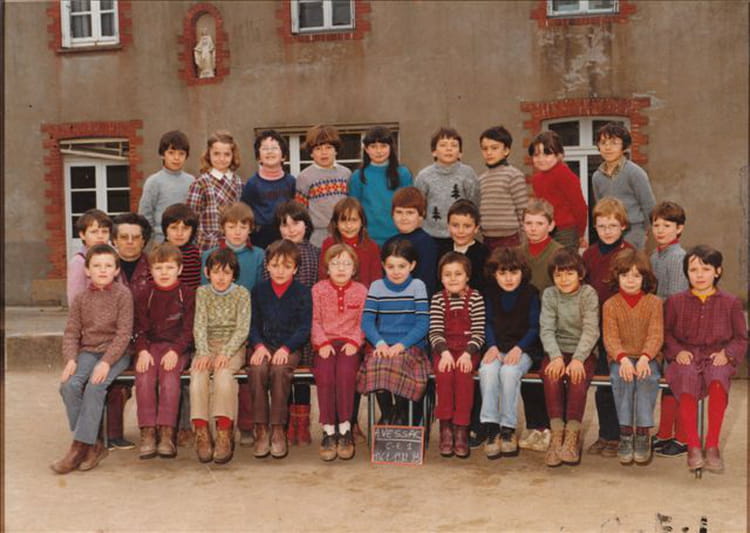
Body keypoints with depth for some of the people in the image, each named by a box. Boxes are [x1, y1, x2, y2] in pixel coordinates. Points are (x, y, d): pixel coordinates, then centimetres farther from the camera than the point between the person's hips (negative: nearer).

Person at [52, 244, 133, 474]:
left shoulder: (122, 294, -3)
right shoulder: (81, 298, 10)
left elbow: (124, 332, -9)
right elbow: (71, 332, 8)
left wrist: (106, 362, -20)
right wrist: (70, 359, -10)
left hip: (115, 353, -4)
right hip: (87, 352, 4)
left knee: (95, 386, -29)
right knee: (69, 385, -23)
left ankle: (80, 447, -21)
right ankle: (93, 445, -13)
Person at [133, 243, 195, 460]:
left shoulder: (187, 294, 5)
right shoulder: (144, 295, 12)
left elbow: (189, 329, -1)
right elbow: (140, 328, 7)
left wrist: (175, 351, -15)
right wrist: (142, 351, -11)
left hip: (177, 347, -2)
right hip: (150, 346, 2)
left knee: (169, 377, -29)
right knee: (144, 378, -25)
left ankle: (166, 432, -29)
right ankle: (147, 432, -24)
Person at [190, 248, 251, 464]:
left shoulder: (242, 294, 3)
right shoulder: (203, 292, 9)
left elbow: (242, 329, -5)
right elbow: (199, 326, -1)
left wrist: (225, 353, -20)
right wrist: (203, 353, -18)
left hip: (233, 347, -2)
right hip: (208, 346, 2)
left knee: (223, 372, -33)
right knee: (197, 372, -29)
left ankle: (225, 433, -35)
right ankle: (201, 432, -30)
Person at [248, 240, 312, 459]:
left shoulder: (303, 292, 3)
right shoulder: (259, 290, 11)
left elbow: (304, 328, -2)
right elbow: (253, 324, 8)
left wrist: (286, 348, -16)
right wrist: (259, 345, -11)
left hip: (290, 348, -2)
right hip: (263, 345, 2)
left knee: (279, 369, -34)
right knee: (257, 369, -31)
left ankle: (278, 429, -24)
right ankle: (261, 429, -23)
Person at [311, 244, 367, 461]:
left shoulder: (361, 291, 10)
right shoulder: (318, 290, 10)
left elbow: (363, 323, 7)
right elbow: (314, 321, 5)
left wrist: (354, 342, -9)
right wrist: (322, 342, -10)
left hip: (350, 343, 0)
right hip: (325, 343, 0)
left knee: (345, 371, -31)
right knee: (324, 372, -30)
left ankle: (345, 429, -21)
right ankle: (328, 431, -21)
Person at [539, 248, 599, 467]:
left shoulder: (588, 294, -2)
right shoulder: (549, 294, 4)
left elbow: (590, 330, -10)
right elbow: (546, 329, -5)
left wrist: (578, 359, -24)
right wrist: (556, 356, -21)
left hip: (583, 352, -2)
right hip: (557, 351, 2)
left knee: (578, 377, -31)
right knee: (551, 375, -29)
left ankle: (572, 435, -21)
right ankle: (557, 433, -22)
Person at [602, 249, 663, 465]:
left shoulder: (654, 302, 4)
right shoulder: (610, 305, 4)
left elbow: (656, 335, -5)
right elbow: (610, 337, -5)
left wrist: (644, 358, -23)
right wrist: (623, 359, -24)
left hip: (647, 358, 0)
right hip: (620, 359, 0)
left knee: (647, 377, -32)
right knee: (622, 377, -32)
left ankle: (643, 433, -21)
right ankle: (625, 433, -23)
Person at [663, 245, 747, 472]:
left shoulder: (730, 302, 10)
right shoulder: (675, 301, 12)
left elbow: (741, 338, 11)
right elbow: (666, 333, 13)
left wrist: (727, 353, -8)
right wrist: (677, 351, -6)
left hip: (717, 358, 0)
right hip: (686, 358, 1)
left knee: (717, 381, -36)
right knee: (687, 380, -35)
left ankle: (712, 445, -24)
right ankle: (693, 446, -24)